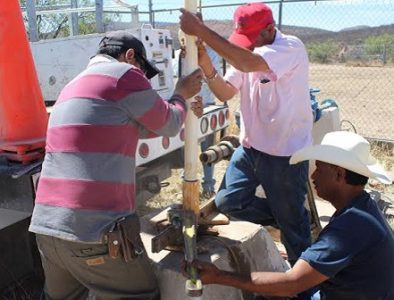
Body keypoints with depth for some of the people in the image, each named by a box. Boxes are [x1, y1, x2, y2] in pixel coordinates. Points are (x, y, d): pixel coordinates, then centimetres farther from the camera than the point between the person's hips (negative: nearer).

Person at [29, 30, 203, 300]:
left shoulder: (75, 85, 23)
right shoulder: (123, 73, -5)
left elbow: (136, 126, 30)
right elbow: (167, 125, 7)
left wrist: (184, 114, 33)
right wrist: (181, 96, 25)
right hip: (96, 228, -9)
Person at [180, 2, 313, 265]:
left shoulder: (291, 47, -19)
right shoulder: (247, 52, 4)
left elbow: (248, 63, -37)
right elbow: (225, 93, 1)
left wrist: (201, 30, -35)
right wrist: (206, 65, -17)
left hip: (286, 152, -7)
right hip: (251, 146, 7)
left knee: (292, 220, 7)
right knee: (228, 201, 7)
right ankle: (284, 217, 25)